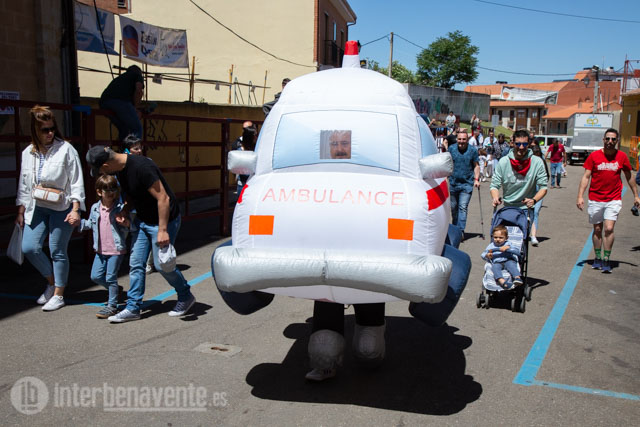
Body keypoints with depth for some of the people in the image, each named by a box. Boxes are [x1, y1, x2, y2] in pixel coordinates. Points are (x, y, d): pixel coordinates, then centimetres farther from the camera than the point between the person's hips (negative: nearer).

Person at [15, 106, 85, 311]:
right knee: (29, 248, -3)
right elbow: (23, 185, 14)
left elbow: (76, 182, -9)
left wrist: (75, 209, -14)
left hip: (61, 209, -5)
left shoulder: (66, 149, -8)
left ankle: (58, 295, 17)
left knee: (58, 252, 0)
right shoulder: (28, 153, 8)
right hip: (37, 208, 5)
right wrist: (20, 211, 13)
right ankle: (52, 282, 22)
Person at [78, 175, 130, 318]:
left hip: (116, 249, -5)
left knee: (110, 277, -1)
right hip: (101, 250, 5)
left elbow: (126, 230, -3)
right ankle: (113, 291, 34)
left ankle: (112, 305, 12)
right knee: (96, 276, 9)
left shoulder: (120, 208, -8)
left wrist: (127, 224, -25)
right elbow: (91, 224, 21)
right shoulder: (95, 208, 5)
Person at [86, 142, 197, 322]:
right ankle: (133, 308, 15)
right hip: (142, 219, 9)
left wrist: (163, 230, -27)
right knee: (135, 263, 6)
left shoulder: (141, 167, -28)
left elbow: (163, 198, -27)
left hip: (163, 219, -8)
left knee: (161, 264, -2)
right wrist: (125, 210, -2)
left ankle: (186, 297, 20)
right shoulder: (119, 168, 0)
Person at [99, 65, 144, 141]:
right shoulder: (138, 75, 23)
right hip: (121, 101, -7)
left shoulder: (120, 77, 41)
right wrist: (134, 107, 9)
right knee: (137, 128, 2)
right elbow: (138, 90, 1)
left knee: (123, 129, 21)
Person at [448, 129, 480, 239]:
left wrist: (476, 179, -3)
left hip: (467, 184, -2)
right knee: (453, 207, 12)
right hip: (453, 183, 2)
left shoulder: (473, 150, 0)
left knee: (463, 207, -11)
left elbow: (476, 165, 8)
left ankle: (461, 231, -11)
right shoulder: (451, 148, 3)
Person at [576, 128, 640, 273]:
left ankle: (606, 260, -3)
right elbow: (586, 177, -3)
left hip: (614, 200, 0)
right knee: (597, 230, 9)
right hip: (595, 199, 0)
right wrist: (580, 196, -12)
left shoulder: (622, 156, 1)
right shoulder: (594, 156, -3)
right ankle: (597, 258, 23)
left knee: (609, 229, -12)